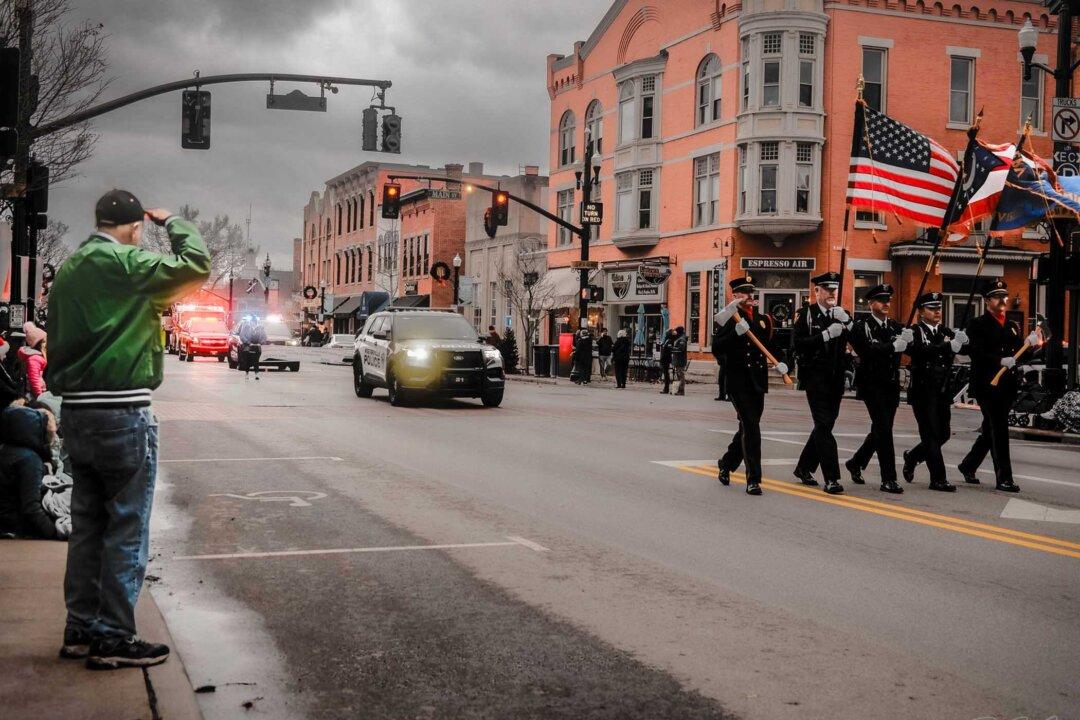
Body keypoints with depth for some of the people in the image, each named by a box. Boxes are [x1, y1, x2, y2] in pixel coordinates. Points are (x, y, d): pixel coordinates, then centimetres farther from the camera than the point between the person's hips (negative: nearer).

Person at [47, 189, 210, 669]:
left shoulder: (68, 269, 14)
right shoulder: (123, 263, -13)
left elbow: (59, 339, 18)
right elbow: (196, 267, -12)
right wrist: (173, 223, 3)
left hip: (76, 412, 9)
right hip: (121, 414, -9)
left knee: (87, 526, 15)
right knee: (126, 530, 0)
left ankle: (81, 629, 22)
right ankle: (113, 637, 4)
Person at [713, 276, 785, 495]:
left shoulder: (762, 319, 14)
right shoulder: (729, 319, -3)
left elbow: (770, 345, 25)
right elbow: (716, 349, -14)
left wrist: (779, 363, 8)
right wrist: (736, 332, -24)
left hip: (757, 382, 6)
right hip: (737, 381, -6)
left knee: (748, 428, 15)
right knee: (751, 427, -12)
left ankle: (726, 464, 36)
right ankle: (753, 480, -9)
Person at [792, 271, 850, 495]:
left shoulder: (842, 315, 11)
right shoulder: (806, 315, -1)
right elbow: (799, 344, -12)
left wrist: (847, 322, -16)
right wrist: (826, 335, -20)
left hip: (836, 379, 5)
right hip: (815, 377, -5)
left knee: (824, 425, 12)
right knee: (824, 425, -12)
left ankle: (804, 468, 28)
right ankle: (831, 478, -14)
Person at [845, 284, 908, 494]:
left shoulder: (895, 326, 13)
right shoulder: (862, 326, -4)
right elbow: (868, 349, -21)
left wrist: (908, 339, -20)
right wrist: (893, 346, -31)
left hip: (892, 385, 6)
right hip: (872, 384, -6)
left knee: (881, 430, 12)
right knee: (884, 429, -10)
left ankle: (856, 462, 33)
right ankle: (889, 479, -7)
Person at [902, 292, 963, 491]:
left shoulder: (945, 332, 14)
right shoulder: (915, 331, -6)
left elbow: (956, 349, 1)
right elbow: (920, 350, -24)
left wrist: (961, 341, -20)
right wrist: (947, 346, -32)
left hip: (942, 392, 6)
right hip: (923, 392, -6)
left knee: (943, 434, 11)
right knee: (931, 435, -4)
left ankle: (912, 457, 33)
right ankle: (938, 479, 1)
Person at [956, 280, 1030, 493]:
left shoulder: (1013, 327, 18)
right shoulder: (977, 325, -3)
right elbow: (976, 353, -15)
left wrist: (1029, 344, -4)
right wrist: (1000, 360, -27)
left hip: (1007, 387, 7)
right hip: (986, 385, -7)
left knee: (991, 431, 13)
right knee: (999, 431, -8)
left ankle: (968, 466, 29)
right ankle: (1004, 478, -5)